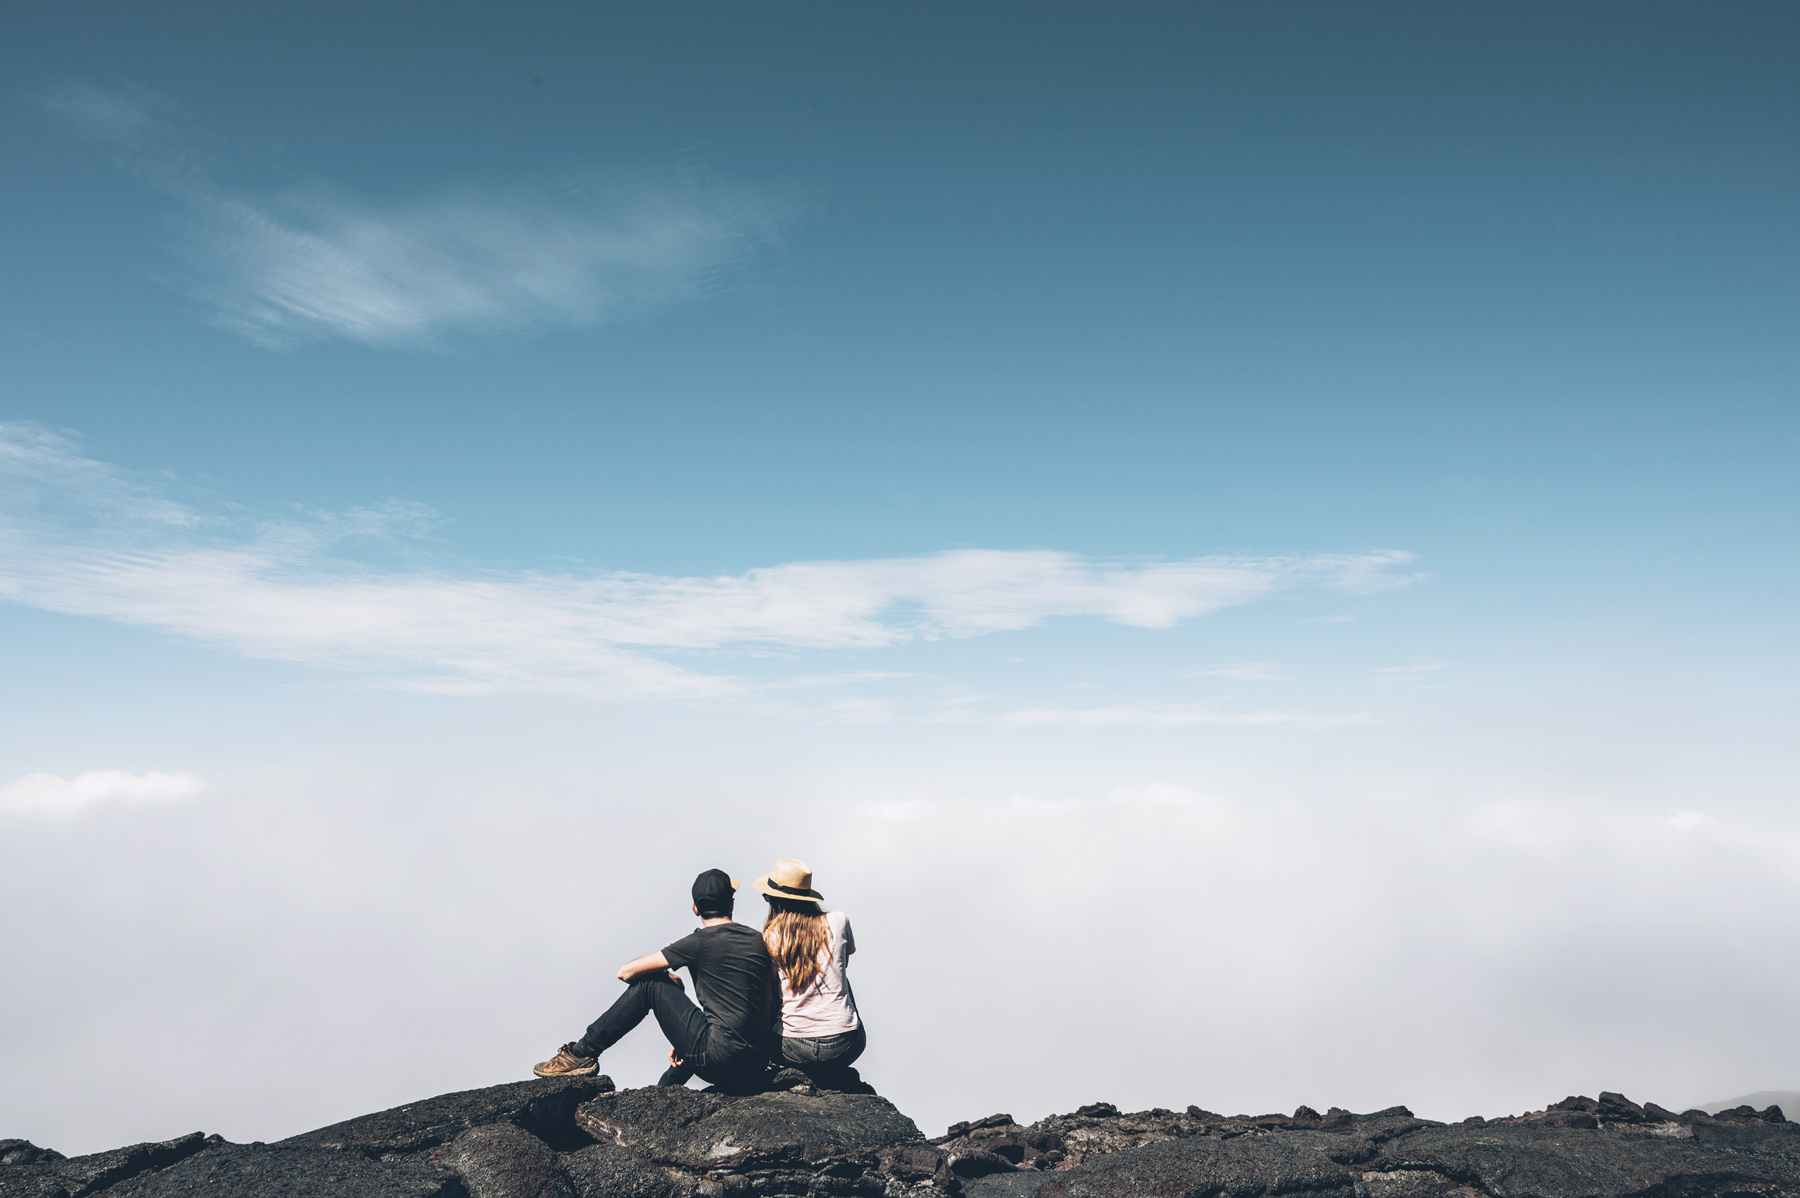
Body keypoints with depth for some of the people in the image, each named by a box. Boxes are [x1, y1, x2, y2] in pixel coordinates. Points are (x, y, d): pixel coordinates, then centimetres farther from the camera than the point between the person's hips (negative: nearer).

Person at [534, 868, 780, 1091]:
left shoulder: (700, 942, -5)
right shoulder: (759, 940, 11)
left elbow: (626, 972, -1)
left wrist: (670, 980, 21)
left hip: (719, 1063, -6)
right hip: (758, 1069, 6)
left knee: (649, 984, 6)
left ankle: (582, 1054, 14)